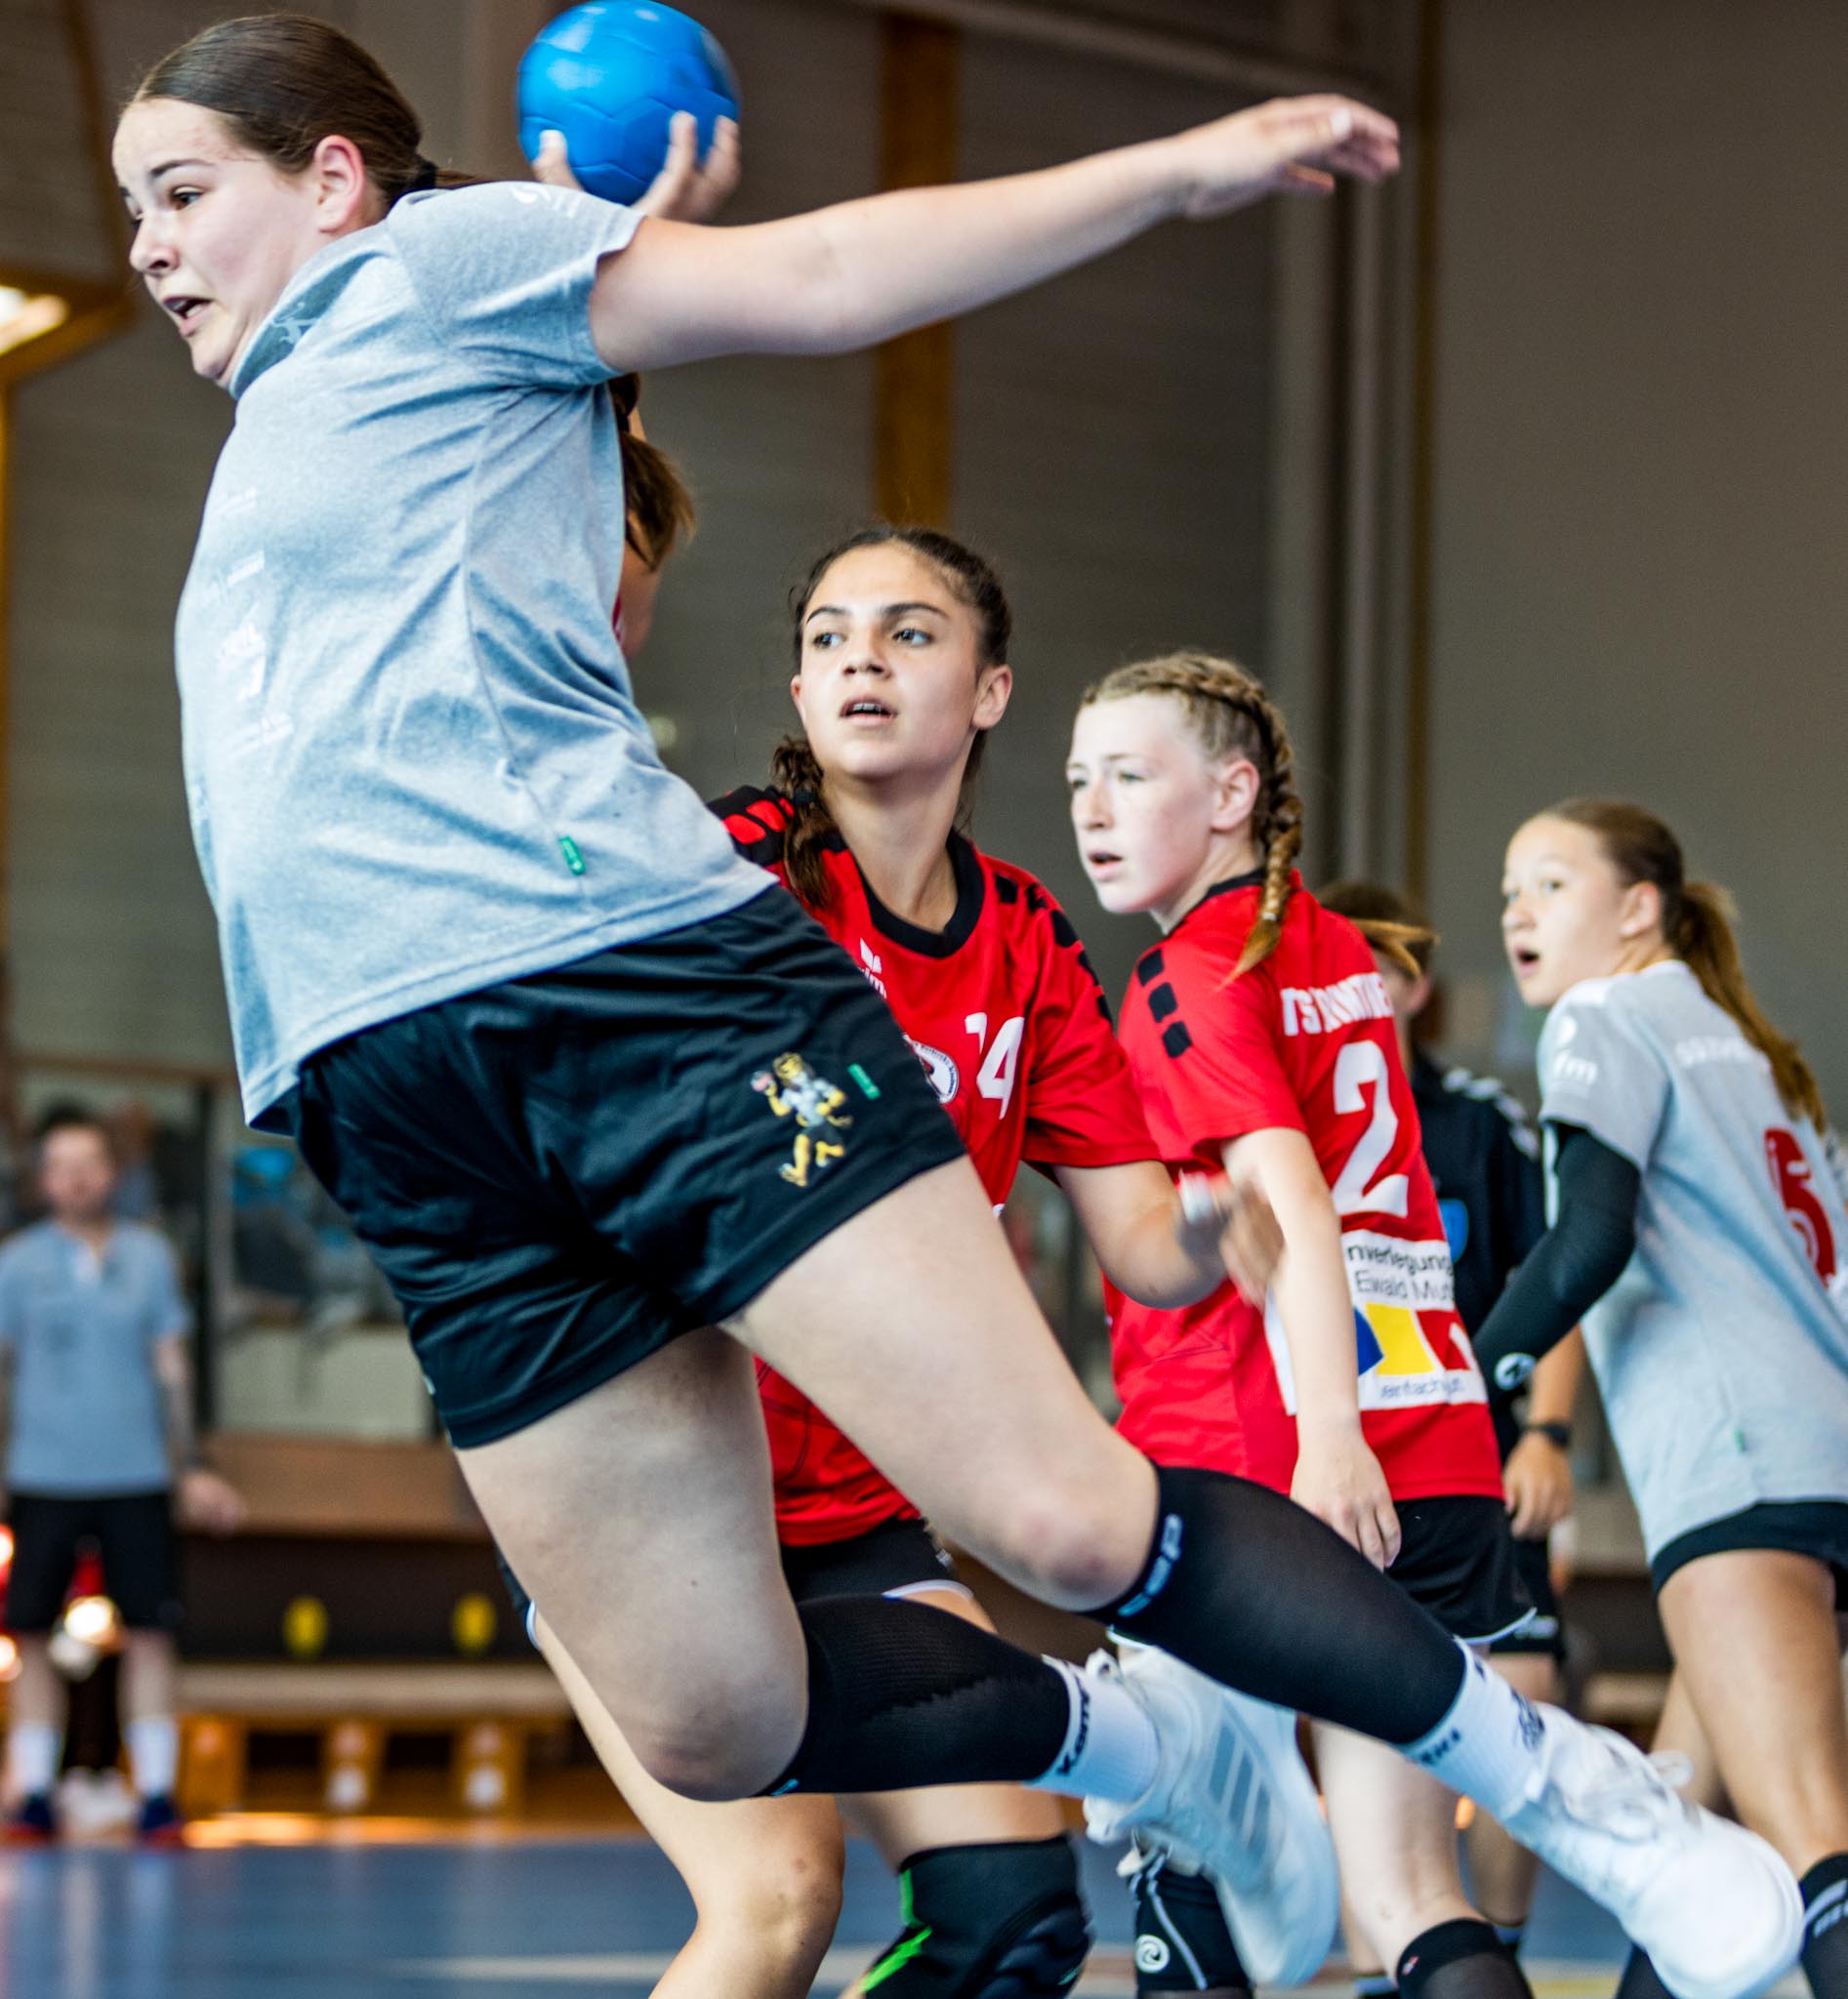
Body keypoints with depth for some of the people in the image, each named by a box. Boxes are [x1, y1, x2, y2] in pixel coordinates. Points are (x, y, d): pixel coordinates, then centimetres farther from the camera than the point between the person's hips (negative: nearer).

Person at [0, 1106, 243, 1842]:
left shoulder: (149, 1255, 6)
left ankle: (155, 1796, 0)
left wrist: (190, 1469, 7)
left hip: (137, 1477, 1)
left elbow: (171, 1367, 10)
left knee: (150, 1635, -4)